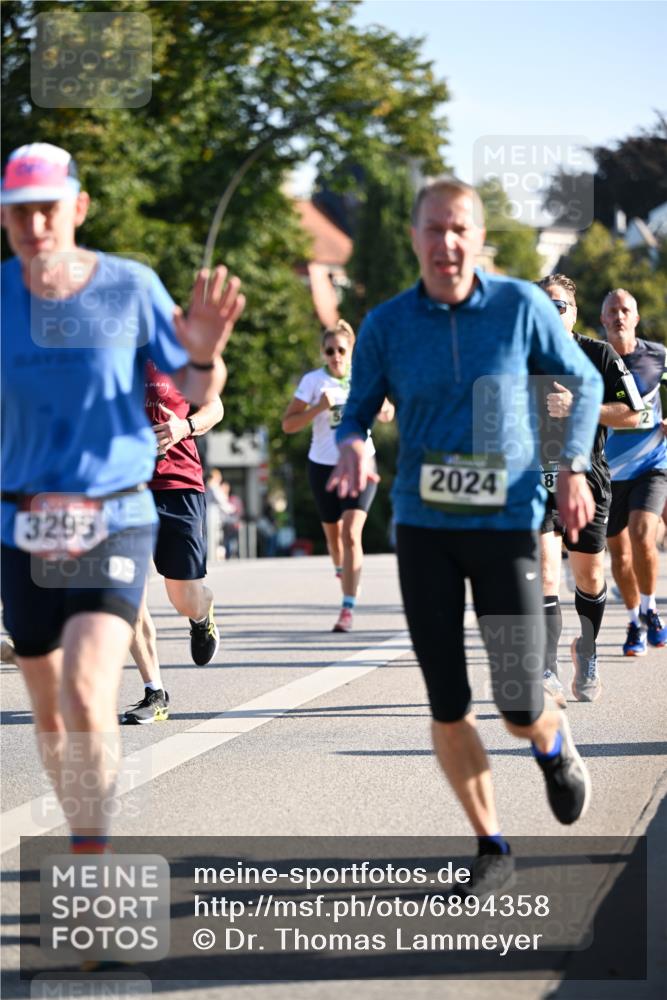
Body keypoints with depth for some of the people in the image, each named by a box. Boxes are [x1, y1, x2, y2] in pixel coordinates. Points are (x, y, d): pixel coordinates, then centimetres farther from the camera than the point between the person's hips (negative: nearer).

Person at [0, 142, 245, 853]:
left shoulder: (131, 287, -5)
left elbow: (196, 392, 2)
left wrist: (205, 355, -19)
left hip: (114, 522, -3)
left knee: (87, 699, -20)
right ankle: (85, 840, 34)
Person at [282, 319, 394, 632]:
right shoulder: (313, 381, -6)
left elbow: (386, 413, 15)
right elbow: (288, 424, -9)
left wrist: (385, 409, -9)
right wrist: (318, 408, -23)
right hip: (323, 465, 1)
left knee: (351, 533, -16)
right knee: (333, 533, 15)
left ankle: (348, 608, -17)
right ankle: (341, 568, 50)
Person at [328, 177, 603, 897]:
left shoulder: (521, 306, -5)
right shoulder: (386, 325, -2)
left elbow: (584, 383, 8)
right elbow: (356, 413, 6)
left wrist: (573, 467, -3)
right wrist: (351, 447, -18)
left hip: (507, 524, -1)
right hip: (423, 528, 1)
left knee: (520, 709, -5)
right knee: (447, 708, -1)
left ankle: (555, 744, 33)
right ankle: (490, 847, 17)